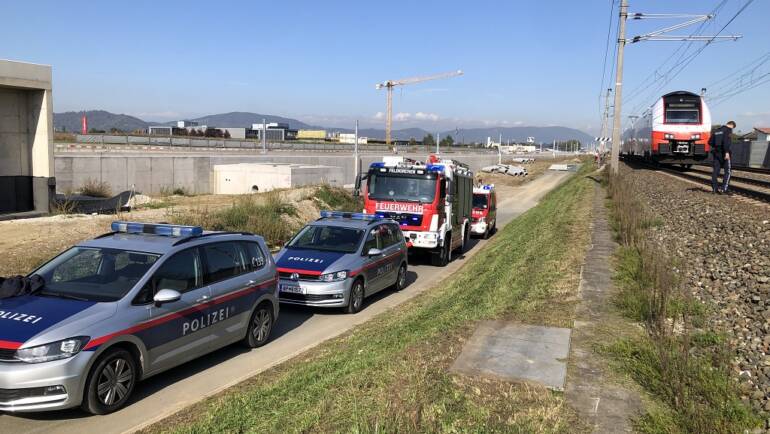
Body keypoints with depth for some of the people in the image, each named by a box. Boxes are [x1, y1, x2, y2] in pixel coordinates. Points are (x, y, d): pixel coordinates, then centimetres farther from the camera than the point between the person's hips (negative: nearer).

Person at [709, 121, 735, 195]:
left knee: (715, 171, 5)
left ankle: (714, 189, 2)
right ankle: (724, 189, -9)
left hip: (716, 153, 7)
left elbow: (710, 142, 15)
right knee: (727, 171, -2)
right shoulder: (728, 130, -5)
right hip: (724, 153, -7)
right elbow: (726, 141, -21)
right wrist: (727, 152, -26)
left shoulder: (716, 130, 16)